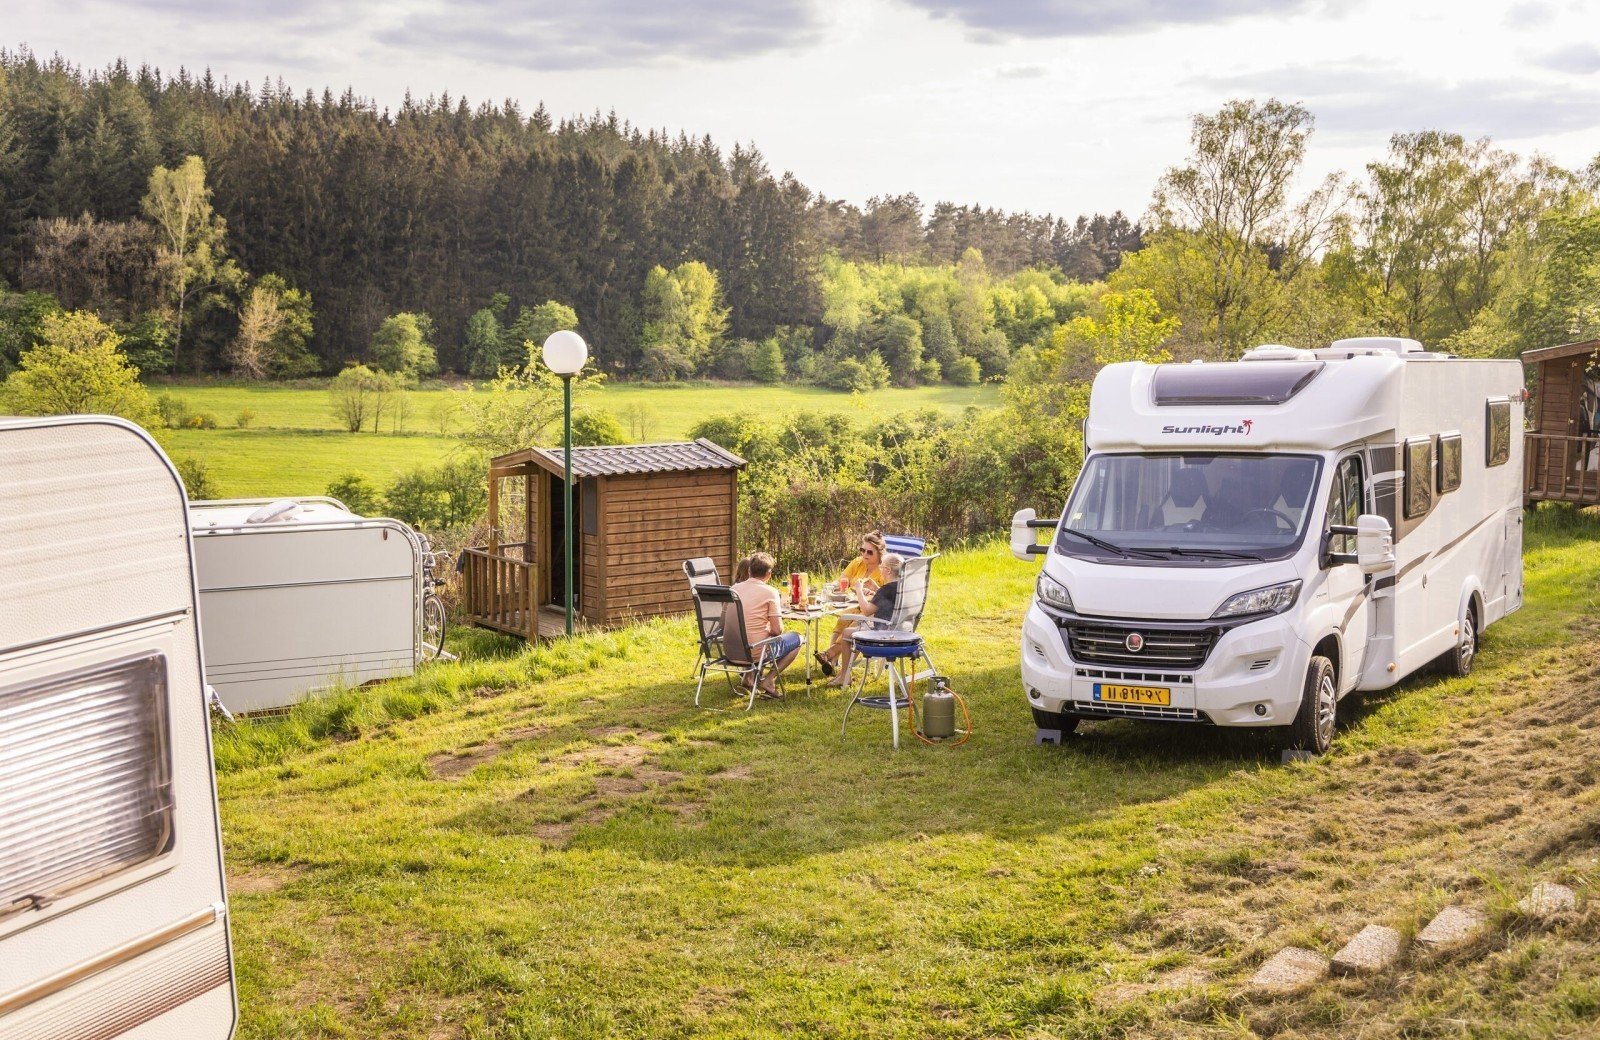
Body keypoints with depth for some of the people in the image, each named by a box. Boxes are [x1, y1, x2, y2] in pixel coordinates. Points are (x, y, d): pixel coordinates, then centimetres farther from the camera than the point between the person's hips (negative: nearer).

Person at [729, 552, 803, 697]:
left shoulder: (734, 588, 4)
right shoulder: (770, 592, -11)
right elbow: (777, 630, -14)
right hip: (757, 651, -6)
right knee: (797, 638, 17)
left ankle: (749, 675, 18)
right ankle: (769, 680, 4)